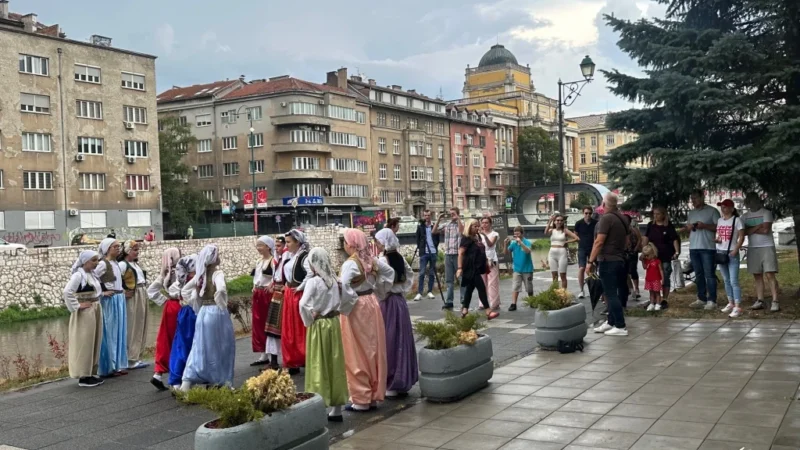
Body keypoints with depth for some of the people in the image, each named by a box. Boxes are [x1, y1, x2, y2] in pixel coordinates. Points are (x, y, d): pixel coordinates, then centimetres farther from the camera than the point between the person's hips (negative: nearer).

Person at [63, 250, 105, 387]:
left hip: (95, 311, 9)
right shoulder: (78, 275, -15)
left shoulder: (92, 274, 10)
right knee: (84, 343, -4)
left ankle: (89, 373, 20)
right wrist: (77, 306, -19)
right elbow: (67, 292, -27)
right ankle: (83, 377, 1)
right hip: (85, 314, -9)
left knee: (93, 342, 12)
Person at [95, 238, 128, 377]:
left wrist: (121, 292, 12)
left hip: (120, 300, 9)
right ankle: (109, 367, 5)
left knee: (120, 332, 11)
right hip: (110, 301, -8)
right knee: (110, 334, -2)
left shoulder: (116, 263, 12)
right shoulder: (103, 264, -14)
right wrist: (102, 292, -15)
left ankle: (118, 365, 19)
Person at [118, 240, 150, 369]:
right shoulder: (122, 264, -10)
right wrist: (123, 292, -16)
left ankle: (137, 357, 18)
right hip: (132, 298, -9)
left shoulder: (136, 264, 17)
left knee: (140, 328, 11)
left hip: (142, 297, 9)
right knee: (132, 329, -5)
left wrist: (144, 289, 10)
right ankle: (131, 360, 0)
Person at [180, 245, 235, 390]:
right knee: (222, 348, 9)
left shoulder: (200, 275, 7)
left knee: (200, 348, 10)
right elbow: (221, 289, -33)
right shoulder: (217, 273, -13)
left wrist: (197, 305, 15)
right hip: (216, 313, -6)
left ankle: (187, 382, 1)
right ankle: (223, 381, 16)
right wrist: (222, 305, -16)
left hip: (203, 313, 6)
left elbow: (184, 290, 15)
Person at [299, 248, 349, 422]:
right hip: (333, 323, 5)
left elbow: (303, 304, -23)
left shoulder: (313, 282, -14)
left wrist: (309, 321, -9)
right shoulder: (333, 280, 3)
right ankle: (336, 409, 16)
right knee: (335, 364, 9)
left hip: (318, 325, -5)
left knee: (319, 366, 2)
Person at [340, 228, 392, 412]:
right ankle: (374, 395, 21)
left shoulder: (350, 264, -18)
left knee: (358, 354, 1)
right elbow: (390, 271, 19)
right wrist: (380, 288, 17)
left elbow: (344, 286, -32)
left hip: (355, 308, -8)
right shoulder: (372, 260, 5)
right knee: (373, 350, 12)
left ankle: (361, 399, 7)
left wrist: (344, 306, -19)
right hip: (371, 304, 8)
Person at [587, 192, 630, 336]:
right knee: (614, 293, 15)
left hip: (608, 261, -9)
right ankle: (611, 322, 22)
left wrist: (590, 261, -18)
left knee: (611, 294, -5)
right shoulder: (623, 218, 11)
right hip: (620, 260, 9)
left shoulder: (606, 218, -16)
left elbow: (599, 242, -20)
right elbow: (627, 241, 18)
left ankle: (620, 327, -5)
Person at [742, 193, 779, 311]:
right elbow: (743, 232, -1)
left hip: (767, 247, -4)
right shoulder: (745, 216, 12)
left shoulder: (766, 213, -1)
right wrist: (758, 227, -10)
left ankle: (775, 302, -12)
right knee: (757, 276, 5)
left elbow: (766, 230, -13)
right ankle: (760, 301, 8)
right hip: (752, 248, 4)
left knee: (770, 274, -10)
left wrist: (751, 229, -5)